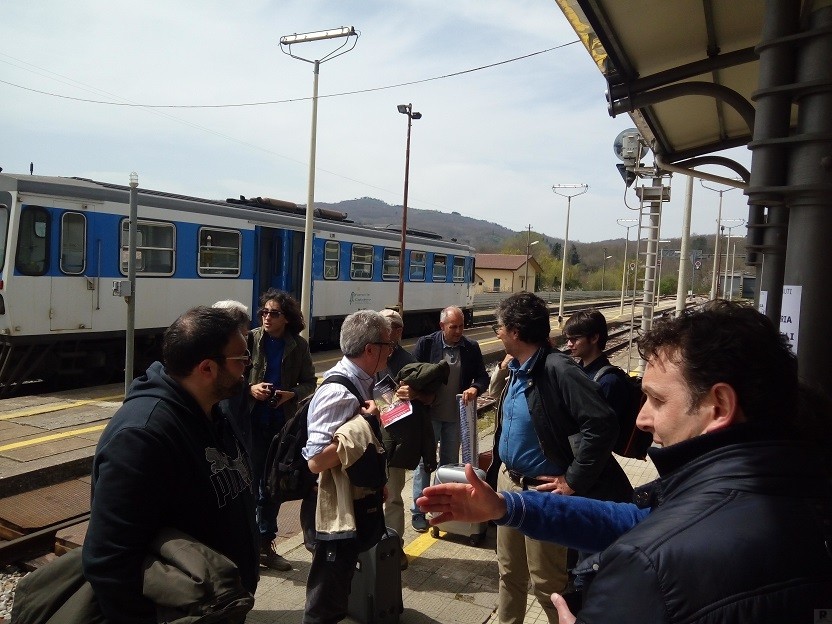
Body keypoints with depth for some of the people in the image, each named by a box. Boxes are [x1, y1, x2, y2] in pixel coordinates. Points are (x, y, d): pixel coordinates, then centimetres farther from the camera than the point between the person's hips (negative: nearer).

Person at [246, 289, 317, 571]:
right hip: (252, 421, -2)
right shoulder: (251, 339, -7)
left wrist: (292, 394, -14)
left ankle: (266, 544, 27)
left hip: (282, 423, 2)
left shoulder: (299, 346, -1)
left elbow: (310, 382, 5)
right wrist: (250, 388, -18)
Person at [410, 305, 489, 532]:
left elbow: (483, 377, 2)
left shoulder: (471, 347, -2)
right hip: (429, 413, -3)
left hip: (456, 415, 3)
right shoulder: (426, 343, -9)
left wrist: (475, 388, -20)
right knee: (424, 461, 4)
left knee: (451, 462, 15)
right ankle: (418, 511, 14)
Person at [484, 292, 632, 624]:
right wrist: (497, 467, 14)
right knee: (509, 570, 23)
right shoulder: (517, 368, 5)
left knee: (546, 580, 7)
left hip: (540, 490, -8)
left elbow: (602, 423, -30)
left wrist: (573, 481, -23)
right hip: (508, 480, 8)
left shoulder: (558, 369, -24)